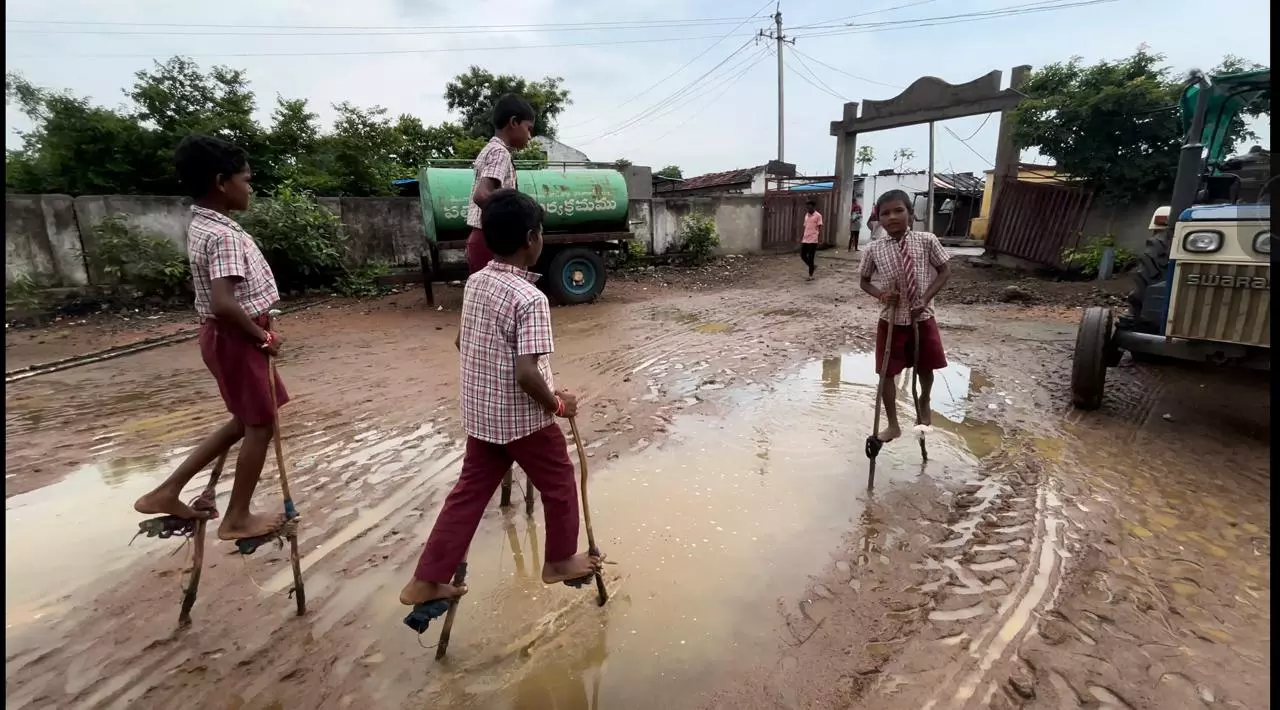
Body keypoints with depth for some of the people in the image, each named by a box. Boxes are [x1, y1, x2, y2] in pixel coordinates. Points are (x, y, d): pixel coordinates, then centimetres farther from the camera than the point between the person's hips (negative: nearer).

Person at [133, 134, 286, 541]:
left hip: (229, 335, 10)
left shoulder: (203, 225, 11)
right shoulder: (224, 235, -21)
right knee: (260, 424, 3)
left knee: (244, 421, 20)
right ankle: (237, 519, 17)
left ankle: (167, 492, 28)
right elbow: (223, 303, -32)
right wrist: (262, 335, -18)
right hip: (236, 337, -10)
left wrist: (257, 331, 11)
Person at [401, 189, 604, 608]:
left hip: (480, 414, 7)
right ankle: (561, 560, 35)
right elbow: (527, 374, -29)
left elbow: (462, 342, 14)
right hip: (524, 418, -7)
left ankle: (426, 581, 25)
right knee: (559, 484, 16)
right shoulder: (530, 298, -24)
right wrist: (557, 404, -12)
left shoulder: (475, 283, 1)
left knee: (470, 492, 18)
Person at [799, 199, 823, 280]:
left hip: (813, 240, -7)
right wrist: (801, 237, 17)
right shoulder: (806, 215, 15)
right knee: (802, 255, 5)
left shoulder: (818, 215, -6)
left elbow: (820, 227, -9)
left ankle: (811, 275, 3)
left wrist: (820, 237, -19)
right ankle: (813, 266, 28)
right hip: (805, 239, 7)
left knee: (811, 257, -5)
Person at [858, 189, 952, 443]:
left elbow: (945, 271, -2)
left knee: (925, 368, 19)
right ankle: (893, 424, 25)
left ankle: (924, 402, 54)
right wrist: (880, 294, -16)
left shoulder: (927, 241, -11)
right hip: (891, 320, 0)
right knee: (887, 373, 5)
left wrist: (925, 298, -14)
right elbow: (865, 281, 3)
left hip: (922, 318, 1)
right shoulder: (874, 249, -10)